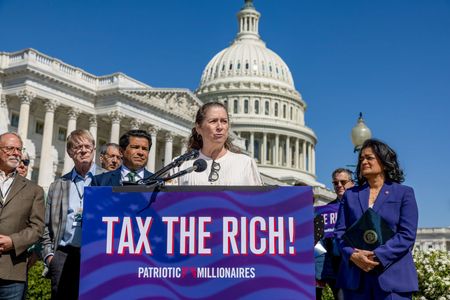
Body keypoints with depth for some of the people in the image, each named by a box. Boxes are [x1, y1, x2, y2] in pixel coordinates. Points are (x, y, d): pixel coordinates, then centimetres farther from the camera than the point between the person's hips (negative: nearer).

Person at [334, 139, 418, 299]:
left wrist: (377, 256, -14)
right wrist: (353, 255, -11)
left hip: (393, 276, -2)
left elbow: (407, 235, -3)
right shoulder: (350, 195, 16)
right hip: (355, 277, 3)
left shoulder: (404, 193, 7)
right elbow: (340, 231, 8)